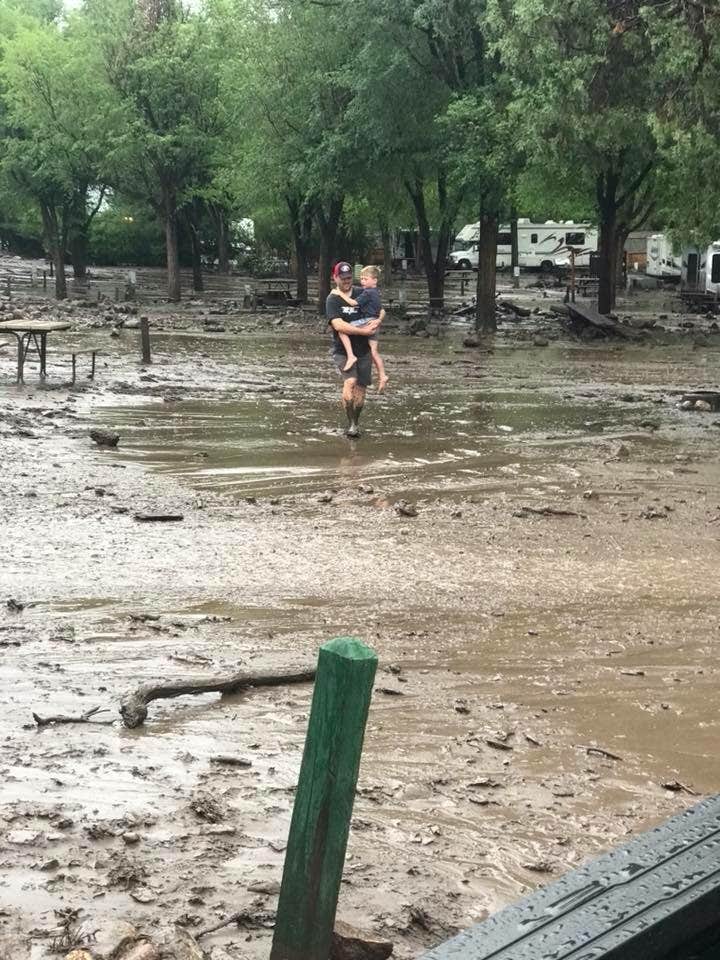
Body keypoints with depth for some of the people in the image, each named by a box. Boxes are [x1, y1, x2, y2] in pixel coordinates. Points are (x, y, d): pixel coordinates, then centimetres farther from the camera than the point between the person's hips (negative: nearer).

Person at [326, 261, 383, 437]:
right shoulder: (332, 300, -8)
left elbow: (381, 311, 14)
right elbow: (338, 325, -22)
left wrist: (378, 320, -9)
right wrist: (364, 331, -22)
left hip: (363, 350, 4)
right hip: (342, 351, -4)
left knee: (360, 390, 6)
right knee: (350, 381, -26)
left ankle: (355, 423, 27)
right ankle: (351, 424, -17)